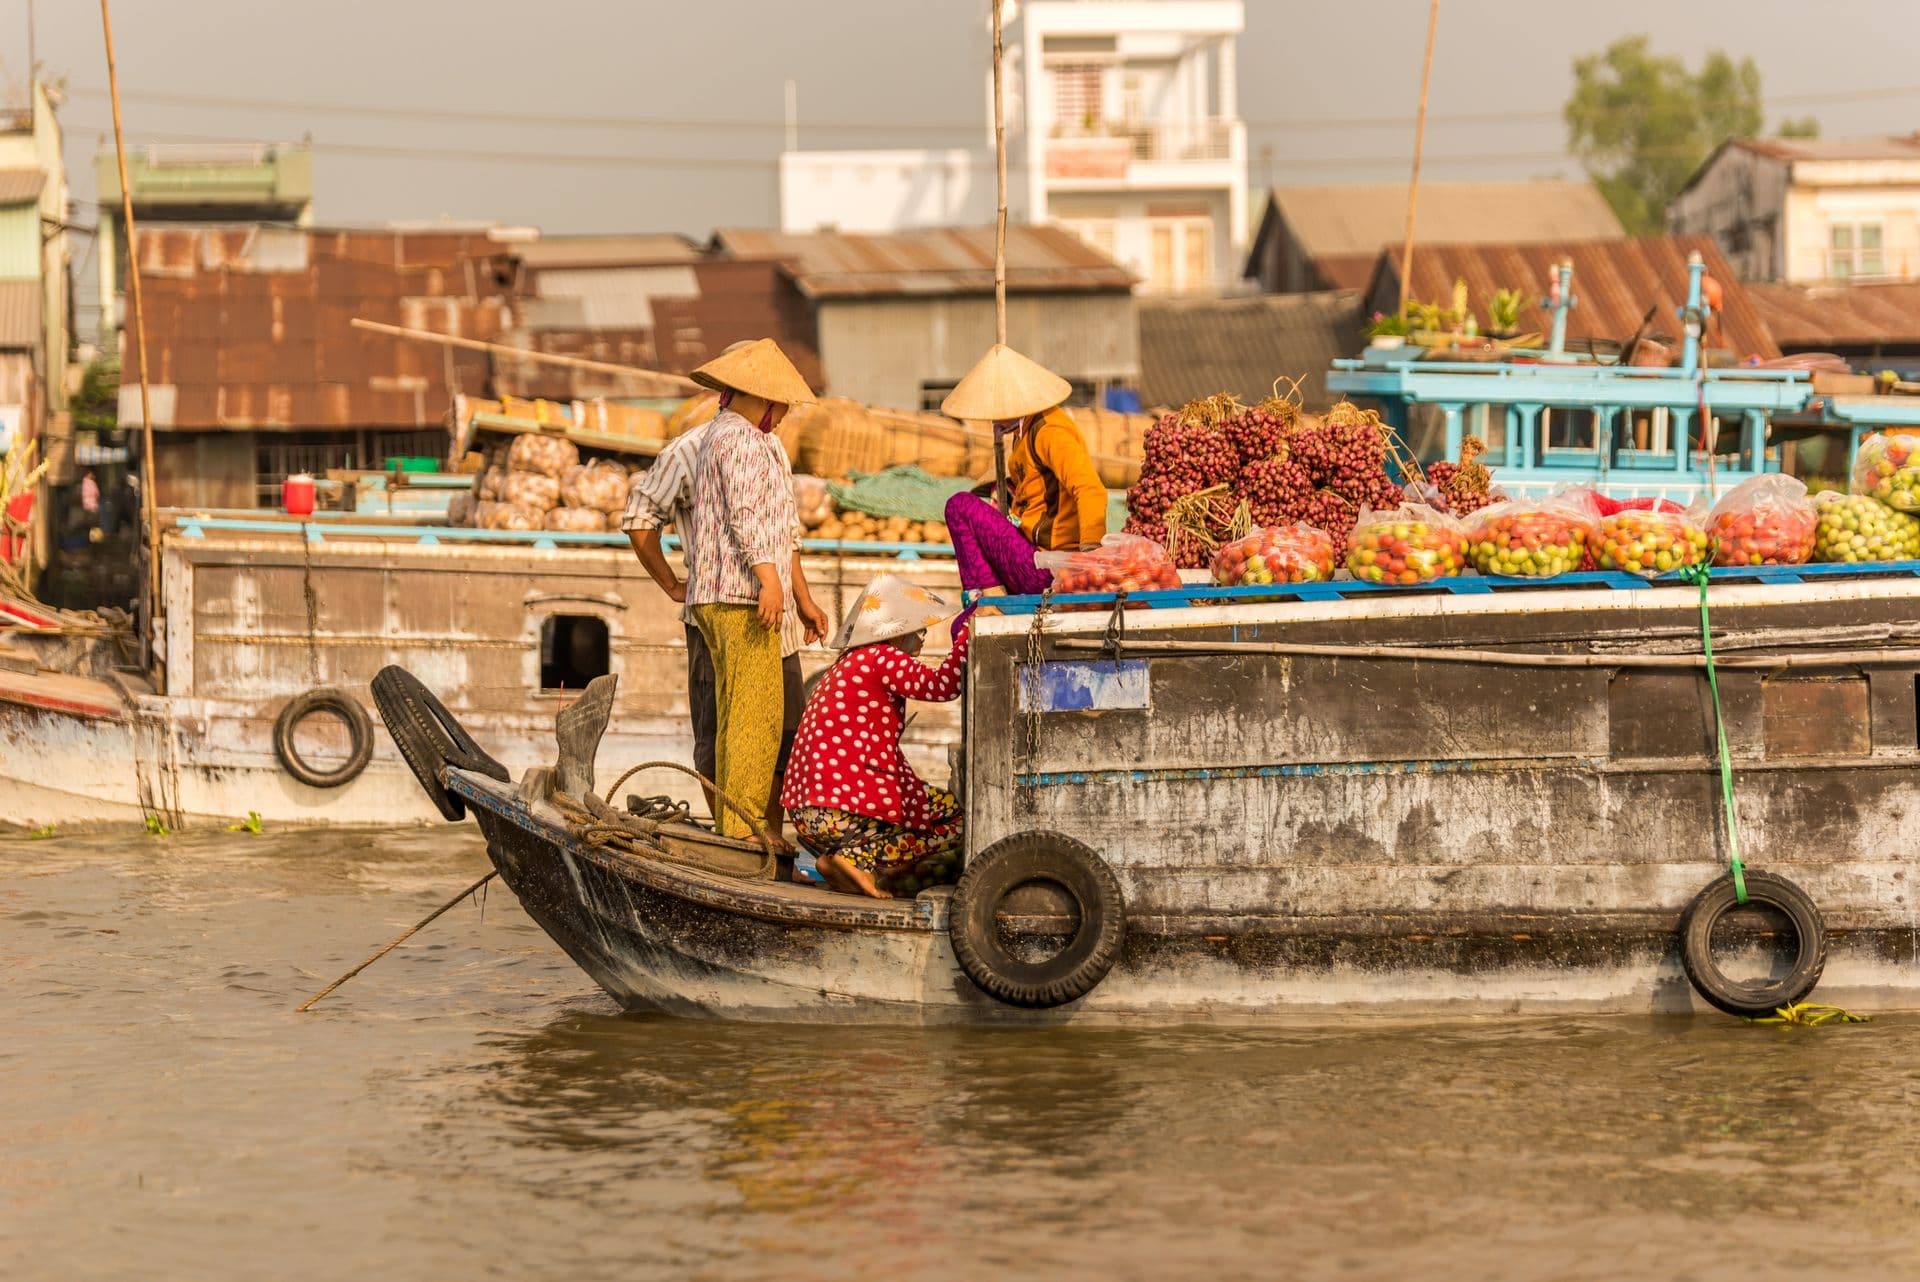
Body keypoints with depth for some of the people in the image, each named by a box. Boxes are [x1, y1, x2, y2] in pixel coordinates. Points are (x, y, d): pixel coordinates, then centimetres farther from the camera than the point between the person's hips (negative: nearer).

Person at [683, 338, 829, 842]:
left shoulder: (761, 441, 27)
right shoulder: (739, 438, -8)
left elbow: (783, 527, 29)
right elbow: (746, 513, -21)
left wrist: (803, 597, 29)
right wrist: (769, 578, -31)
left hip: (726, 600, 11)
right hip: (740, 596, -11)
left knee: (735, 718, 10)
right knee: (755, 713, -13)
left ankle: (731, 833, 12)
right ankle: (744, 833, -16)